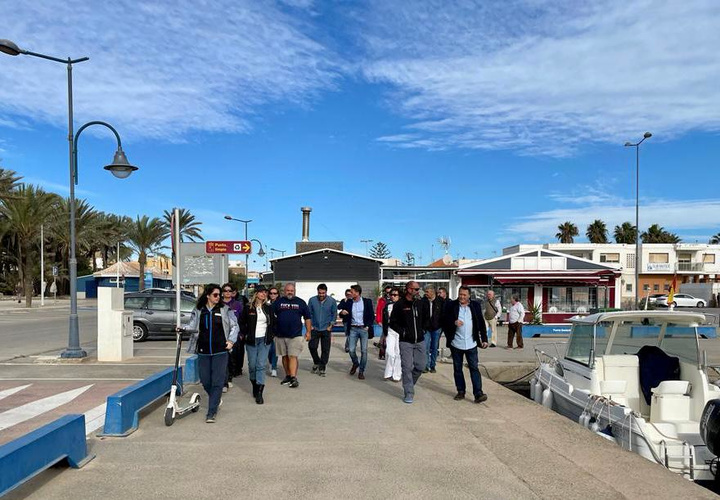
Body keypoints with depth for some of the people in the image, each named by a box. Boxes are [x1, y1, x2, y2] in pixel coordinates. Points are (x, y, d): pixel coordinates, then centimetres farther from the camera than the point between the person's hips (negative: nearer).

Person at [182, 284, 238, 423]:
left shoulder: (225, 310, 2)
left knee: (217, 382, -4)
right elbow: (194, 326, 3)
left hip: (220, 351, -2)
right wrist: (184, 328, -16)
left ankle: (211, 412, 3)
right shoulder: (198, 311, 6)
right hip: (203, 351, 2)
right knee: (205, 381, 7)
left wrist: (231, 340, -6)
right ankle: (216, 399, 36)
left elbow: (234, 326, 6)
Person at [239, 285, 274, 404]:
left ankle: (259, 392, -9)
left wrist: (271, 334, 9)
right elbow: (242, 322, 8)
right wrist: (244, 334, 0)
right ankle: (254, 385, 29)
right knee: (252, 365, 5)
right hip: (251, 341, 0)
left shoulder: (268, 308, 7)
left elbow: (273, 322, 17)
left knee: (261, 365, -8)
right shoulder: (248, 308, 0)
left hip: (264, 340, 1)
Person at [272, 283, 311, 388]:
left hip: (295, 335, -2)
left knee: (293, 356, -10)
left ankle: (294, 378, -12)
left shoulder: (300, 302, 6)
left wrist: (308, 332, 6)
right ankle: (288, 376, 23)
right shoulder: (278, 302, 6)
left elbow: (307, 318, 10)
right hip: (280, 335, 2)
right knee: (284, 356, 11)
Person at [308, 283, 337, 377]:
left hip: (326, 329, -1)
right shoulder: (312, 300, -5)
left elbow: (334, 314, 3)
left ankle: (321, 369, 11)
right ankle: (316, 362, 24)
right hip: (314, 328, 1)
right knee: (312, 346, -3)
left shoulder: (332, 301, -5)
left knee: (325, 350, 0)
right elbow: (309, 313, 4)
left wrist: (330, 325, -1)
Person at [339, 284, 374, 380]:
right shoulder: (349, 302, 5)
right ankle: (355, 364, 27)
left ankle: (361, 371, 11)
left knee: (364, 351, -2)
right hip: (353, 329, 2)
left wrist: (368, 326, -7)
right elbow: (342, 314, 11)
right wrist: (342, 313, -12)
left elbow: (372, 316, 4)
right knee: (351, 350, -3)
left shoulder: (367, 302, -1)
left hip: (364, 329, -2)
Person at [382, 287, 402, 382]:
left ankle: (397, 375, 11)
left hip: (400, 331, -2)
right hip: (390, 331, 2)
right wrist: (385, 334, 12)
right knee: (389, 352, -6)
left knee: (398, 353, 0)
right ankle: (388, 373, 9)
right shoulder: (387, 306, 9)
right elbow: (384, 321, 14)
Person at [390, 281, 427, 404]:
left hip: (419, 340, 5)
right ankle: (409, 393, 6)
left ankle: (409, 384, 30)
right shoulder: (399, 304, -7)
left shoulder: (419, 304, 7)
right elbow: (393, 322, -3)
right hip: (406, 341, -5)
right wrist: (402, 332, -12)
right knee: (407, 367, -3)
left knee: (420, 365, 6)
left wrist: (422, 330, 8)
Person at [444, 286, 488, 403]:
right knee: (457, 369, 9)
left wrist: (484, 339, 2)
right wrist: (454, 322, -20)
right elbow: (445, 321, 0)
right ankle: (461, 392, 20)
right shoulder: (451, 305, 0)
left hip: (471, 344, 0)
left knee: (474, 368, -4)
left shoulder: (475, 306, 4)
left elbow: (481, 323, 6)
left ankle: (478, 393, -5)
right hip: (456, 344, 0)